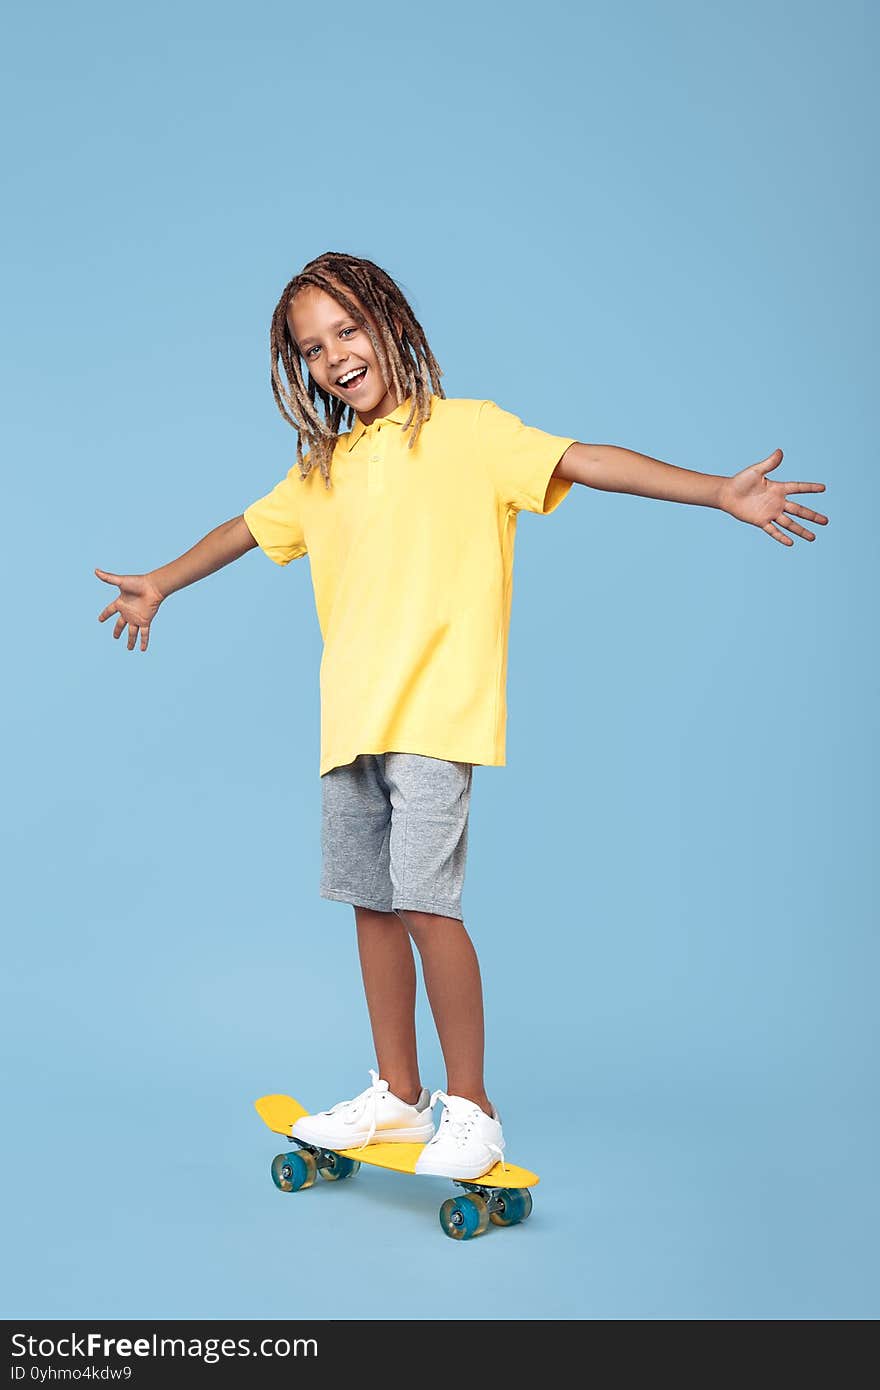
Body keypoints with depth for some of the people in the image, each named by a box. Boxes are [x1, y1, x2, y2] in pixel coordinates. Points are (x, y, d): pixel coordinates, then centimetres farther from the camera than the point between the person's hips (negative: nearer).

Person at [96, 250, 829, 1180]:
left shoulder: (465, 430, -1)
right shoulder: (320, 470, 16)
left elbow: (581, 461, -11)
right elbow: (248, 529, 32)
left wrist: (720, 493, -21)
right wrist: (160, 585, 43)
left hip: (436, 714, -6)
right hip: (350, 719, 6)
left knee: (424, 900, -14)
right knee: (371, 904, 10)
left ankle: (471, 1109, 1)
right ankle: (397, 1095, 24)